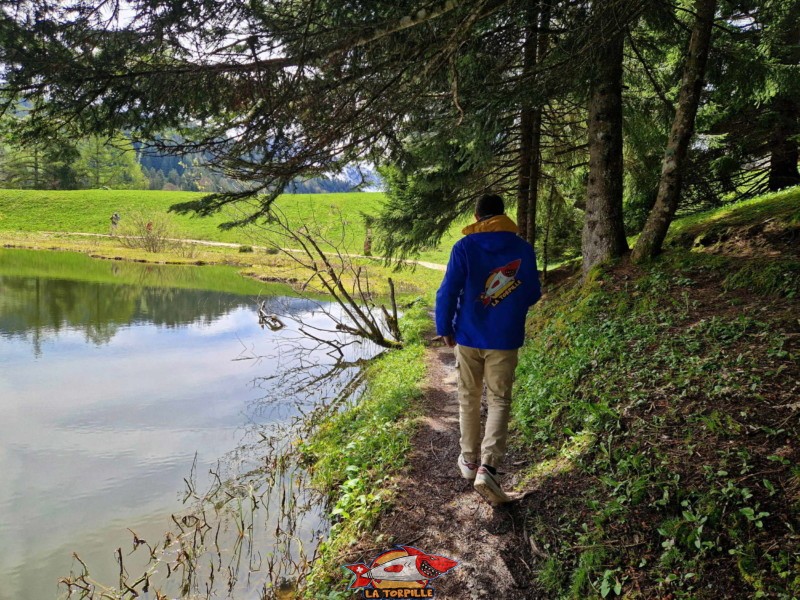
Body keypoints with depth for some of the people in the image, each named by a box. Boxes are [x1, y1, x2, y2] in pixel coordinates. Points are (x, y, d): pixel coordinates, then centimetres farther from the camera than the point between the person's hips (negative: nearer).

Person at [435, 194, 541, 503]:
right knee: (499, 401, 4)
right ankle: (487, 467, -10)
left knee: (469, 398, 14)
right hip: (505, 339, 0)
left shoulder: (464, 248, -7)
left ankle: (469, 460, 25)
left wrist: (444, 329, 4)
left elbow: (447, 292, -9)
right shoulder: (523, 248, -2)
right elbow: (533, 294, 5)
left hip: (468, 337, 0)